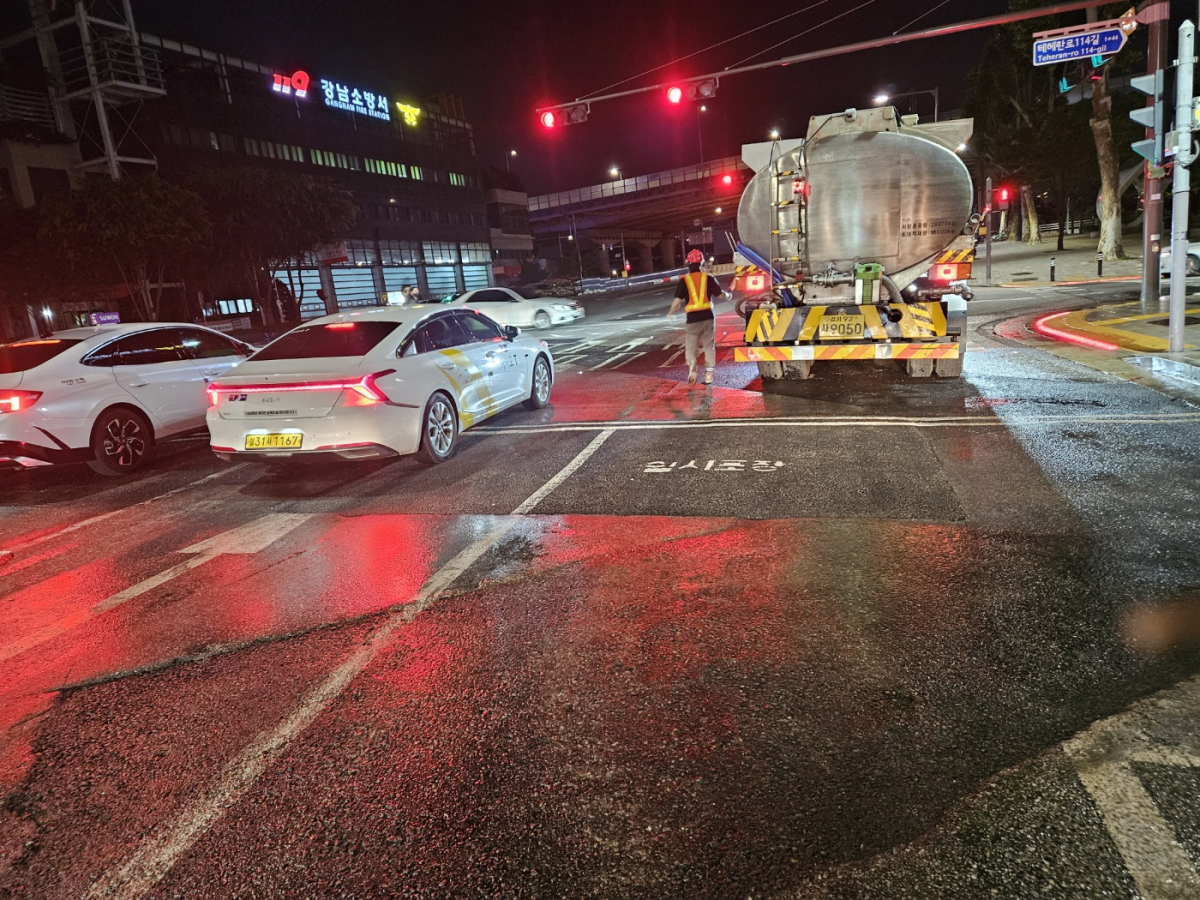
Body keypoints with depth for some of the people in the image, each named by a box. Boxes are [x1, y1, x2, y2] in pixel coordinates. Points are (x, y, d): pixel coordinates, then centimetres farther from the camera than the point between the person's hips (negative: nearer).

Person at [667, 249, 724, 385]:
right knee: (709, 346, 13)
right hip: (708, 317, 2)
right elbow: (720, 294, 5)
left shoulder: (684, 280, -5)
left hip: (693, 319, -2)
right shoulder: (708, 278, 0)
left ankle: (692, 368, -20)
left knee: (691, 347, 6)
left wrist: (670, 313, 6)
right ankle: (709, 374, 11)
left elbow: (677, 300, -11)